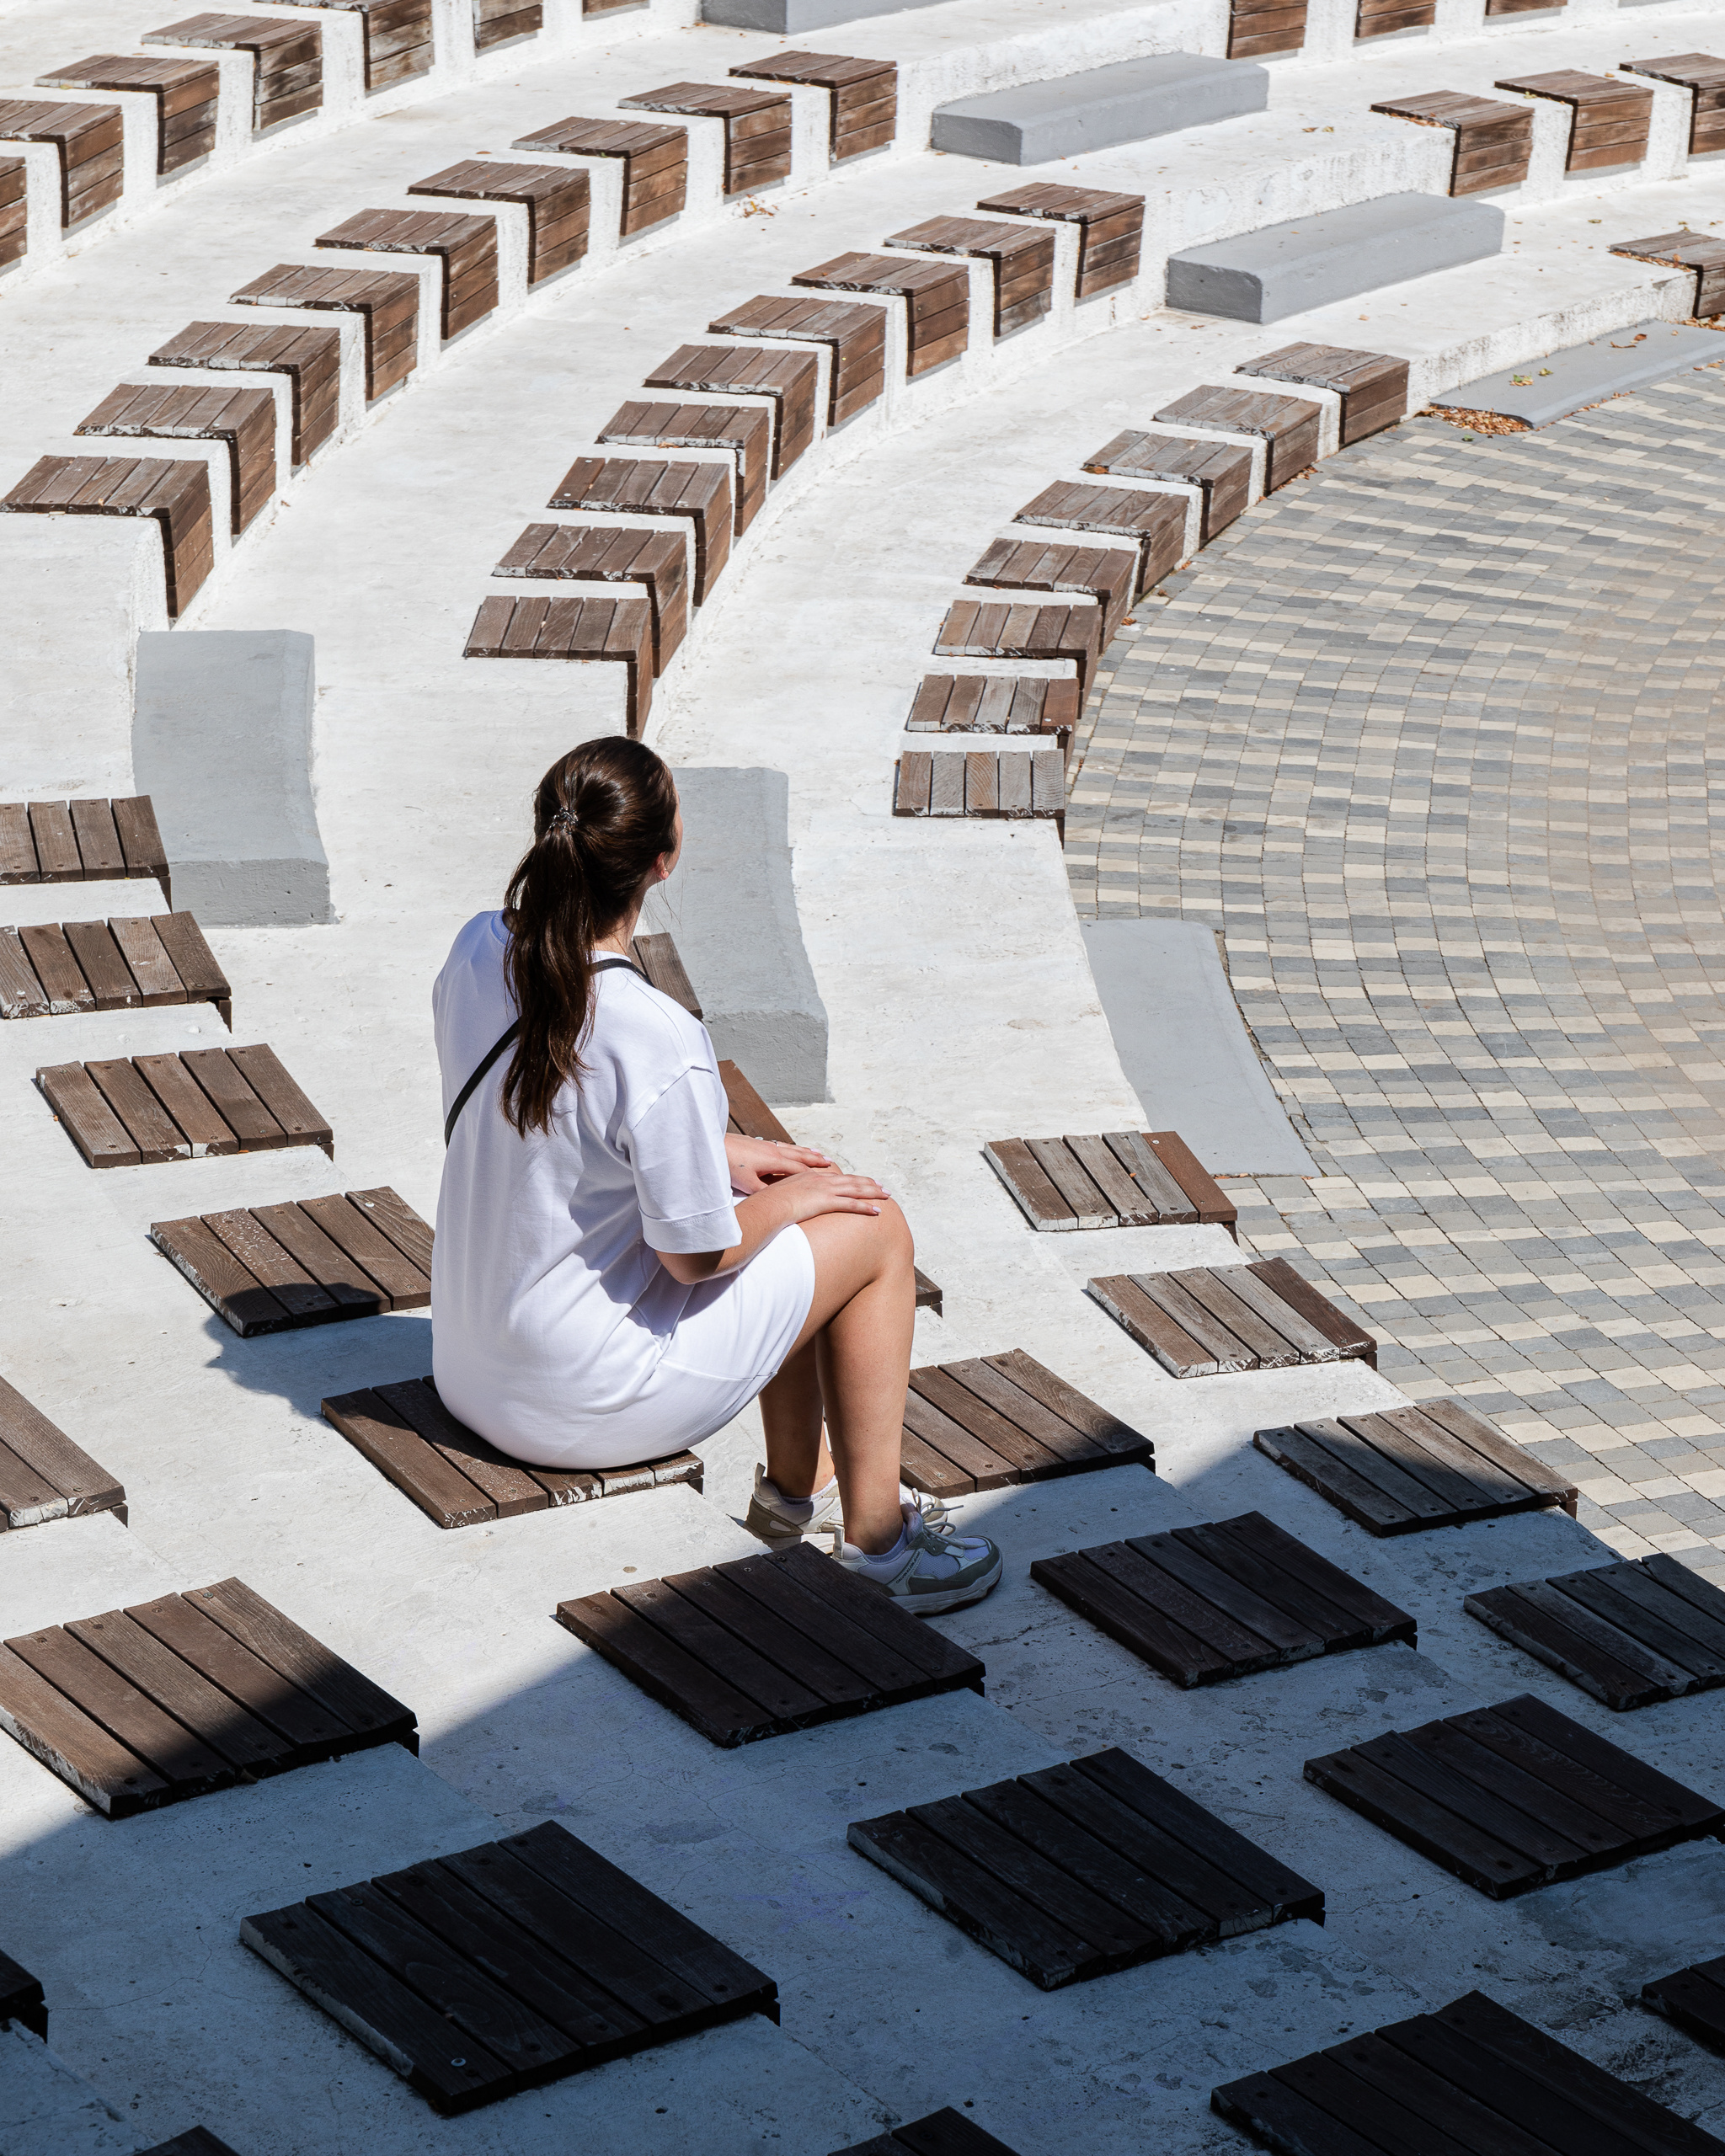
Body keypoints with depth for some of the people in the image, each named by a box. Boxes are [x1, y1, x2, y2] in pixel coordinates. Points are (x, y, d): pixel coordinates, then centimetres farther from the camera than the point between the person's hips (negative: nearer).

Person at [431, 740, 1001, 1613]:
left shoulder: (477, 951, -8)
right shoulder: (656, 1043, -31)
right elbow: (698, 1253, -20)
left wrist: (720, 1155, 10)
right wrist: (784, 1199, 1)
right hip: (582, 1396, -8)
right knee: (876, 1229, 8)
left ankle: (798, 1483, 36)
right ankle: (874, 1533, 20)